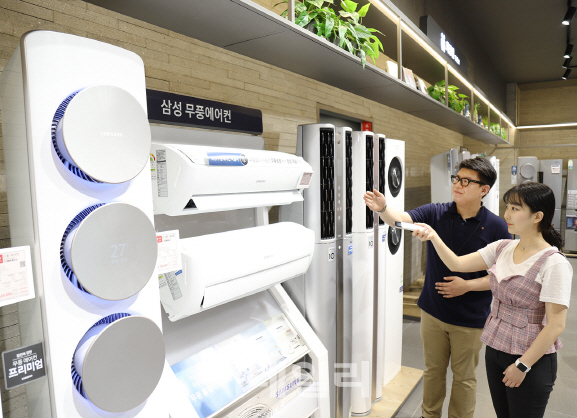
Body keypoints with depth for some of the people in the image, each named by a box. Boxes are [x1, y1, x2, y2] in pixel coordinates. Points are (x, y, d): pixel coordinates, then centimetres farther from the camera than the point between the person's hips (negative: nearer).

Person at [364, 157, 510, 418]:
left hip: (470, 319, -2)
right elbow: (401, 220, -22)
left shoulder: (496, 227, -12)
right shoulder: (436, 213, -7)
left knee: (464, 376, 18)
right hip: (433, 311, 2)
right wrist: (382, 208, -43)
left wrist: (468, 285, -18)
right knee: (433, 370, 21)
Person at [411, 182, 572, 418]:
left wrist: (523, 365, -14)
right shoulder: (503, 248, 0)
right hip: (495, 348, 6)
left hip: (531, 359, -5)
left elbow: (556, 325, -18)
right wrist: (433, 237, -17)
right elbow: (457, 264, -2)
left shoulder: (554, 263, -18)